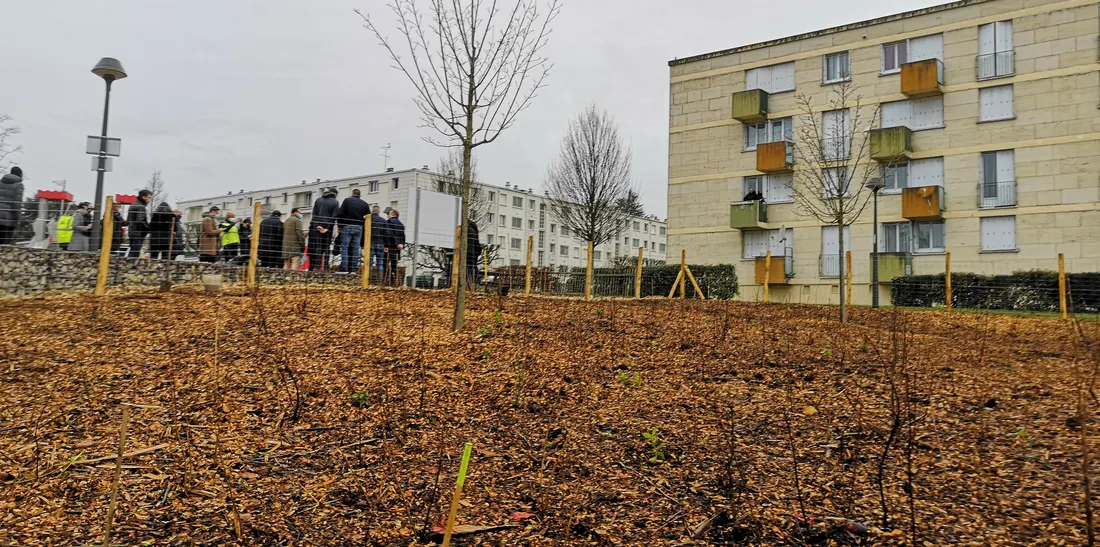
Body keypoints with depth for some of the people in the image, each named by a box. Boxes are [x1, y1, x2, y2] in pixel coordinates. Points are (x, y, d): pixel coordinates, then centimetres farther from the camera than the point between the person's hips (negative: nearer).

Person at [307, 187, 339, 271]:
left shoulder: (318, 200, 13)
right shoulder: (335, 202, 1)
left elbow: (314, 214, 4)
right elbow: (334, 217, -8)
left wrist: (317, 225, -3)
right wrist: (327, 229, -9)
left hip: (315, 227, 4)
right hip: (327, 228, -4)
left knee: (313, 248, 6)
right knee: (325, 248, -2)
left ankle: (311, 268, 4)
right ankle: (318, 267, -10)